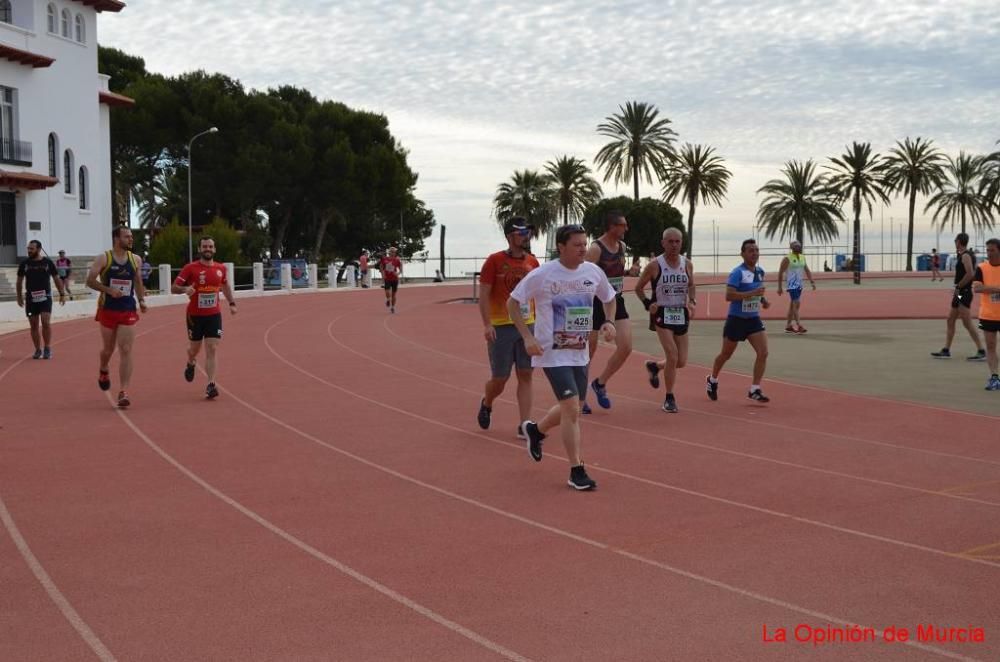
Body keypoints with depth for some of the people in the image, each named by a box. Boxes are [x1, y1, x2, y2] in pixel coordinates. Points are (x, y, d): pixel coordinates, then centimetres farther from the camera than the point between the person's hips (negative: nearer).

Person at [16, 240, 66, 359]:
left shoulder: (48, 262, -2)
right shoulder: (24, 264, 3)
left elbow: (57, 279, 5)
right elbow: (19, 281, 12)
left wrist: (62, 294, 2)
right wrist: (19, 296, 9)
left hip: (45, 297, -2)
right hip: (31, 298, 2)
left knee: (46, 322, -14)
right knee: (34, 325, 4)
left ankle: (47, 348, -3)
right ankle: (38, 350, 15)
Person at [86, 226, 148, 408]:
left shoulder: (135, 259, 5)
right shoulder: (104, 258, -6)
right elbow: (90, 281, -6)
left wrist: (141, 300, 4)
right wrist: (109, 290, -19)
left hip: (128, 311, 1)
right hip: (108, 310, -1)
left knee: (126, 351, -8)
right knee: (108, 348, 13)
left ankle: (123, 392, -9)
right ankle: (103, 371, 47)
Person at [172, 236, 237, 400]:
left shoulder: (221, 268, 2)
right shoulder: (190, 268, -9)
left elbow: (225, 286, 21)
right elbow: (174, 288, -8)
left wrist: (231, 303, 9)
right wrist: (185, 289, -29)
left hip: (214, 314, 1)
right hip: (195, 315, -1)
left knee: (212, 350, -9)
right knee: (195, 348, 13)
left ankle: (211, 385, -11)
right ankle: (190, 364, 49)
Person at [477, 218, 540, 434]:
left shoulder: (532, 262, 7)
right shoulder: (495, 261, -8)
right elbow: (483, 294, -8)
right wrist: (487, 324, -16)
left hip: (527, 325, 4)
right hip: (501, 327, -4)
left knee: (525, 376, 1)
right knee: (500, 378, 4)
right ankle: (486, 404, 36)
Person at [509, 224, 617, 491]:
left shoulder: (594, 272, -1)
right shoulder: (542, 275, -15)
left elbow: (609, 298, 17)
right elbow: (512, 303, -6)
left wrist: (609, 322, -3)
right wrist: (527, 337, -15)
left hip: (580, 353, 6)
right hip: (553, 353, -6)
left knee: (570, 408, 17)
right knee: (572, 409, -14)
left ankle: (535, 430, 46)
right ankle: (577, 471, -4)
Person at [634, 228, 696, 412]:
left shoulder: (687, 265, 2)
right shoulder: (655, 266, -9)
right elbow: (638, 288, 3)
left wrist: (692, 301, 3)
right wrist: (648, 304, -10)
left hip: (681, 314, 5)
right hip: (662, 314, -5)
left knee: (681, 361, 5)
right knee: (672, 355, -18)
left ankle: (654, 366, 38)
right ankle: (669, 398, -2)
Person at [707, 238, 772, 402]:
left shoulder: (760, 272, 6)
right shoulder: (737, 273, -17)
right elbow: (728, 295, -27)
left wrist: (763, 300, 5)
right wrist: (752, 293, -31)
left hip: (754, 319, 5)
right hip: (736, 319, -5)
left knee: (763, 353, -12)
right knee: (726, 354, 12)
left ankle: (754, 390, -5)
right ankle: (712, 381, 38)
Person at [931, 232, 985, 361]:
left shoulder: (966, 256, -15)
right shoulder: (963, 255, 14)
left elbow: (970, 274, -25)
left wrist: (958, 287, -18)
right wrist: (958, 255, 15)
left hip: (964, 293, -11)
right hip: (960, 294, 11)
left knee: (967, 323, -10)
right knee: (950, 320, 14)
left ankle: (981, 352, -9)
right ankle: (946, 351, 19)